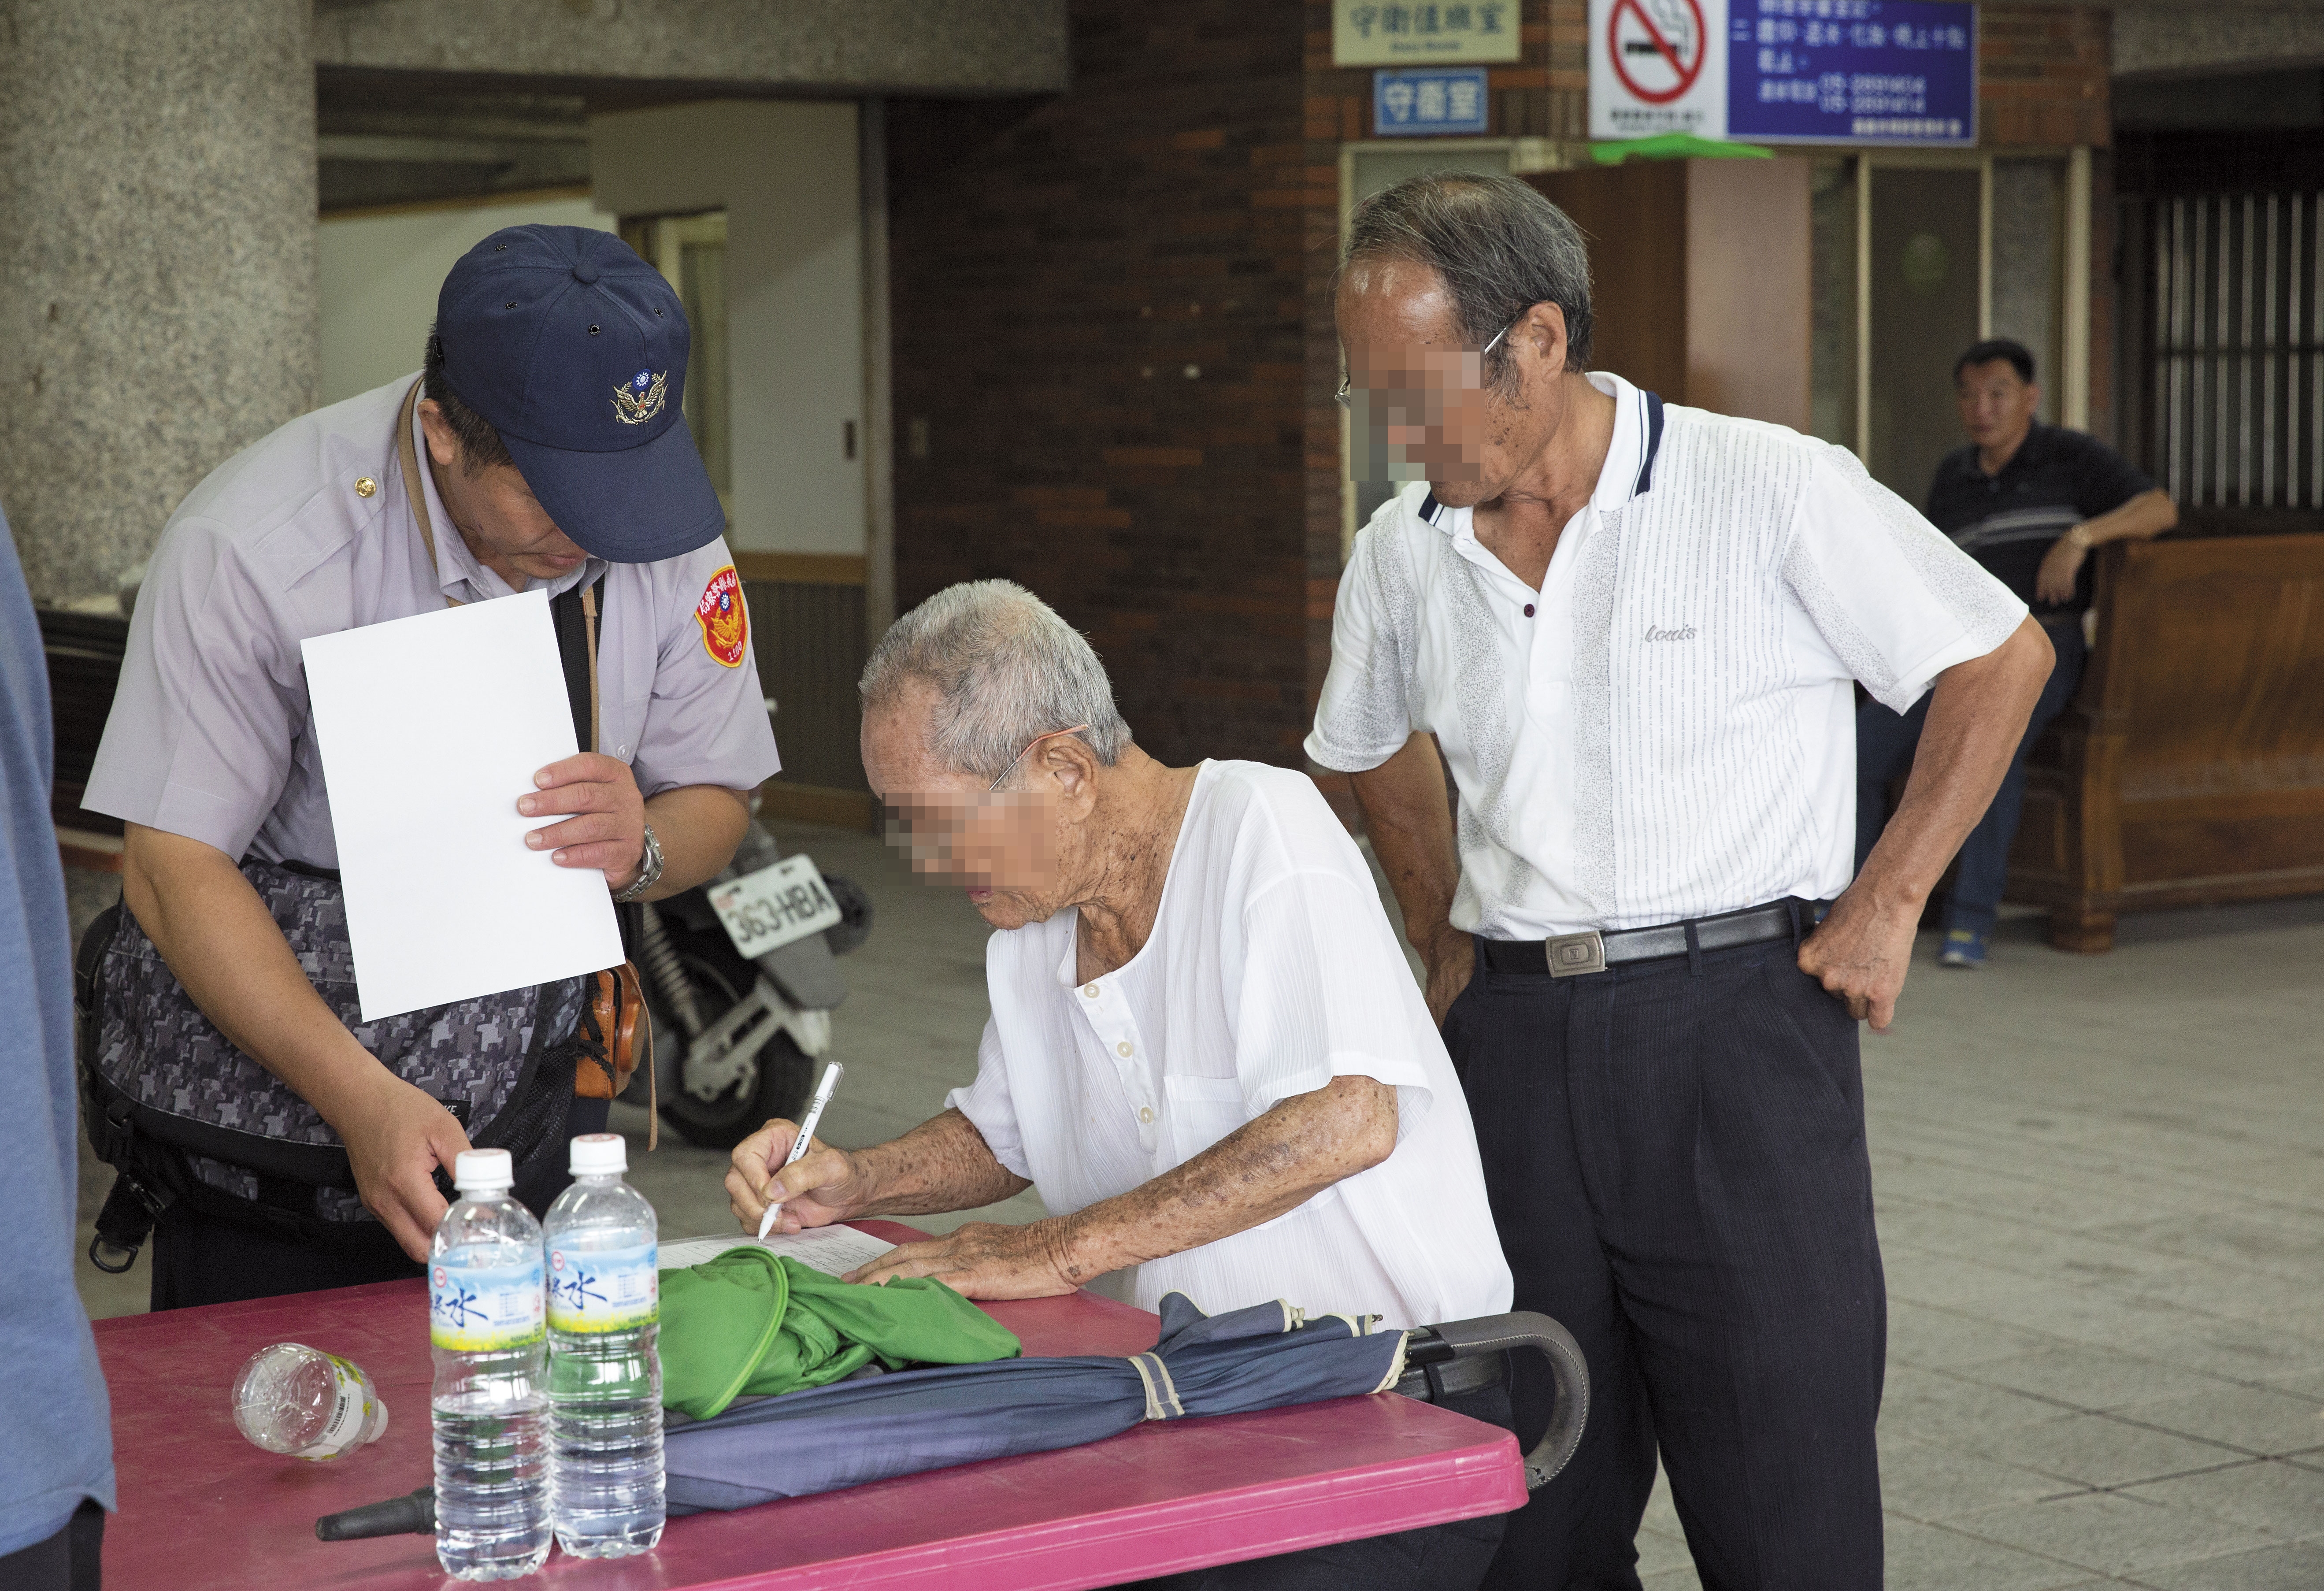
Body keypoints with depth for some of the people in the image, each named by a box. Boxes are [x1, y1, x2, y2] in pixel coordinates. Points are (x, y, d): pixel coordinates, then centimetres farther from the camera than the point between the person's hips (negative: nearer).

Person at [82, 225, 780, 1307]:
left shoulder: (664, 534, -10)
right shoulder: (248, 546, -24)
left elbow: (716, 800, 2)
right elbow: (173, 865, -25)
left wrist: (642, 846, -23)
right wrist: (362, 1098, -36)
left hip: (533, 1051, 3)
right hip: (275, 1040, -3)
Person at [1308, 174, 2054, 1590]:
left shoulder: (1769, 490, -7)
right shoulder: (1401, 557, 7)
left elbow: (2003, 658, 0)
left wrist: (1888, 900, -3)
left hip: (1740, 1021, -4)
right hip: (1516, 1043, 5)